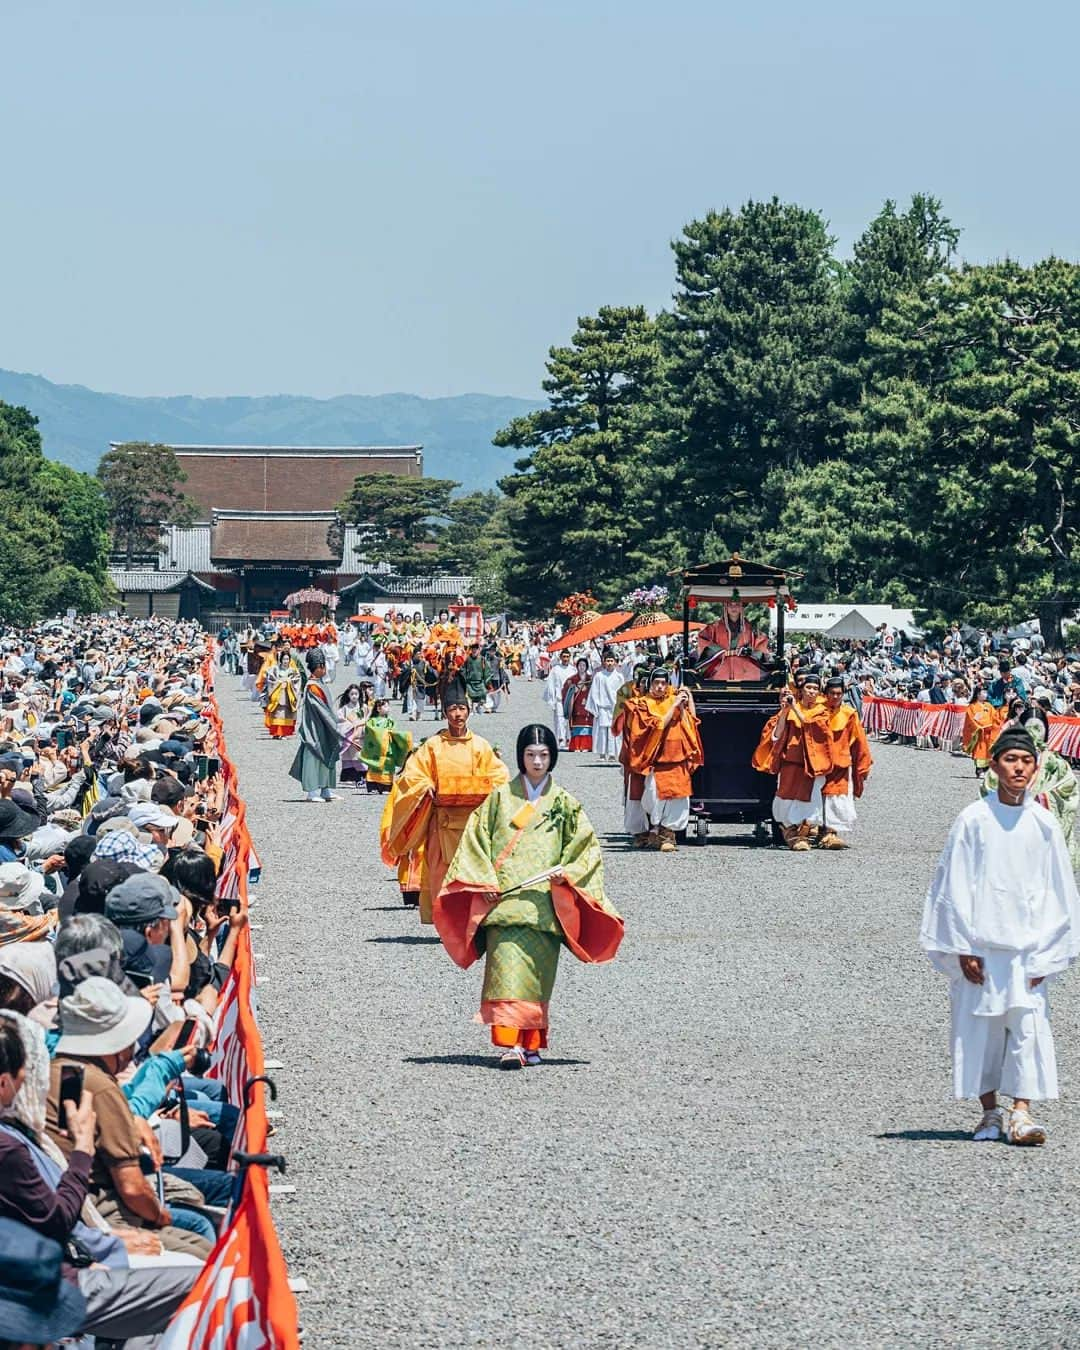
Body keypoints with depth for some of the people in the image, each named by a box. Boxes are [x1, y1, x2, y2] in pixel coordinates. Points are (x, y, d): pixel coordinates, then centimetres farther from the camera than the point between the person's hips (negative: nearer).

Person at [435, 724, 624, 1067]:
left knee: (535, 973, 2)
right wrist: (486, 881, -4)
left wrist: (567, 871, -9)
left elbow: (586, 846, 9)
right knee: (507, 970, -12)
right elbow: (476, 839, 8)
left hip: (544, 904, 1)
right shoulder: (501, 797, 10)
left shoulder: (564, 804, 11)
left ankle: (531, 1044, 11)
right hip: (504, 900, -1)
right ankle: (509, 1043, -18)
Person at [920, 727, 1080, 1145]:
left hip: (1027, 946, 1)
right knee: (980, 1028, 3)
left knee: (1029, 1025, -8)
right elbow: (954, 886, -2)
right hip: (980, 946, -1)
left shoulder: (1044, 824, 2)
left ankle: (1021, 1113, -6)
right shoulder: (973, 820, -3)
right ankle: (990, 1114, 14)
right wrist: (963, 948, -6)